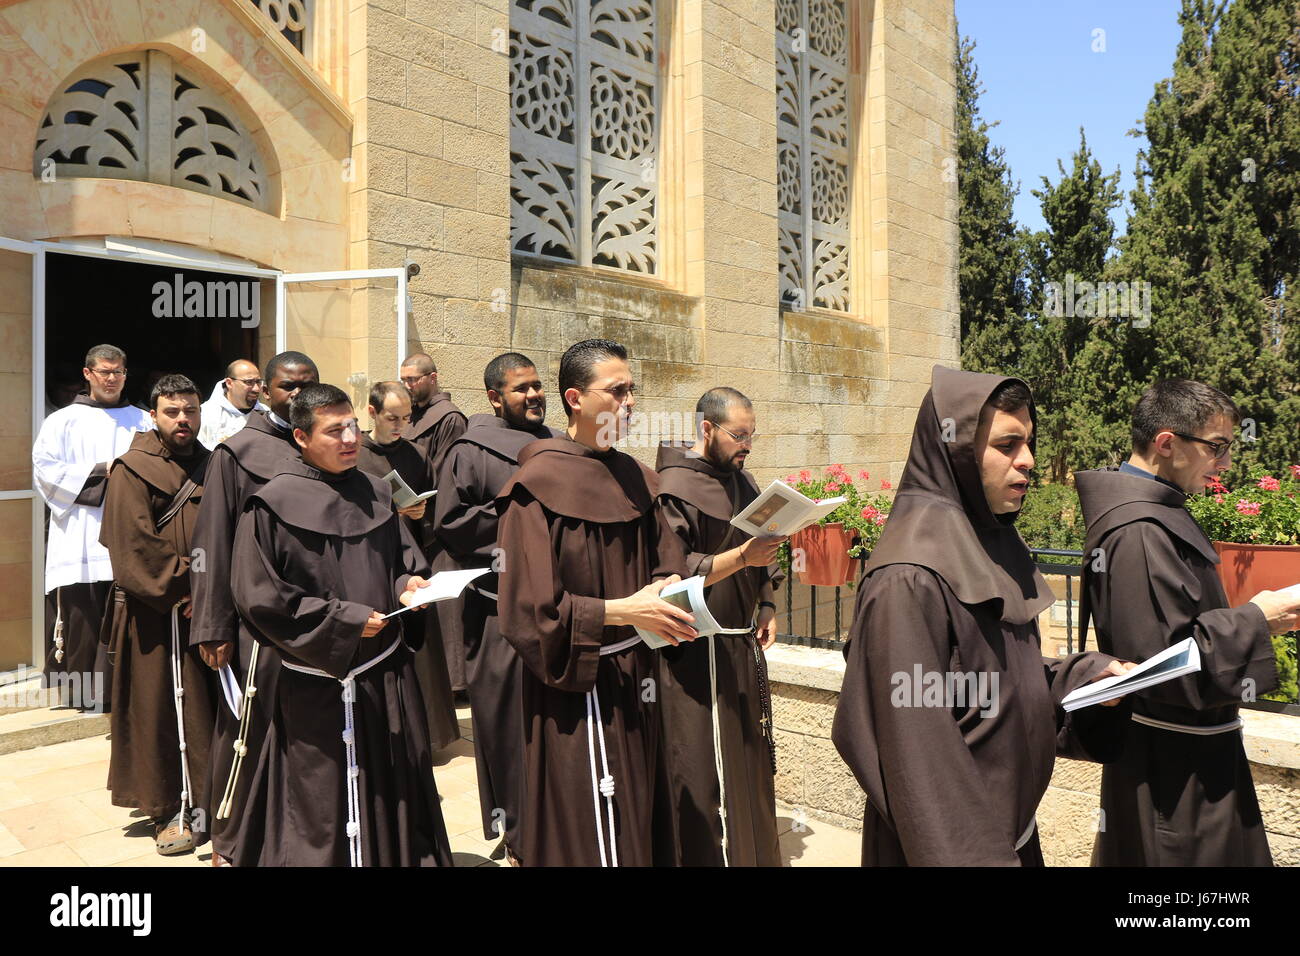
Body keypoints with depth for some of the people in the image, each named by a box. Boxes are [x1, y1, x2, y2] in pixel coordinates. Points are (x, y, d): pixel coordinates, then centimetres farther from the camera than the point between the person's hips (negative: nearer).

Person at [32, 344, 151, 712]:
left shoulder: (142, 421, 15)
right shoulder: (63, 421, 9)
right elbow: (44, 470, -2)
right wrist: (100, 471, -8)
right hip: (80, 539, -1)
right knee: (82, 614, -1)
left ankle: (118, 691, 8)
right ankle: (83, 691, 11)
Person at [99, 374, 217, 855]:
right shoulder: (133, 470, -4)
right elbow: (133, 545, -12)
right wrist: (181, 591, -13)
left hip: (211, 607, 5)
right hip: (157, 614, -4)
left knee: (212, 706, 8)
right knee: (162, 710, 1)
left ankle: (210, 799, 20)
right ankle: (172, 811, 12)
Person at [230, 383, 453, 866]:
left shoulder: (375, 492, 6)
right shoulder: (272, 506, -9)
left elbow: (405, 557, 15)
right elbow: (258, 596, -12)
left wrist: (409, 584, -8)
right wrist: (343, 620, -16)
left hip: (388, 679, 5)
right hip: (319, 688, -5)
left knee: (395, 798, 15)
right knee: (322, 811, 7)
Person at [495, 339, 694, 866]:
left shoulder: (632, 477, 8)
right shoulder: (541, 484, -13)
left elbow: (663, 560, 13)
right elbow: (529, 605, -17)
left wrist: (670, 586, -9)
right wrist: (621, 611, -22)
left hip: (633, 679, 7)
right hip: (577, 688, -6)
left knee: (634, 825, 16)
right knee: (593, 840, 3)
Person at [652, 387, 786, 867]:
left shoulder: (741, 480, 11)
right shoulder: (674, 487, -14)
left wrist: (766, 605, 11)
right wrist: (741, 558, -28)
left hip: (743, 643, 8)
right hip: (698, 652, -8)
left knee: (746, 755, 17)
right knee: (703, 768, -1)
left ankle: (753, 850, 32)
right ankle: (711, 852, 14)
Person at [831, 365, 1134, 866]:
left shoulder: (995, 543, 2)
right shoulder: (912, 577, -25)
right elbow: (915, 743, -24)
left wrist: (1089, 675, -4)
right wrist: (965, 857, -21)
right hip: (953, 840, -8)